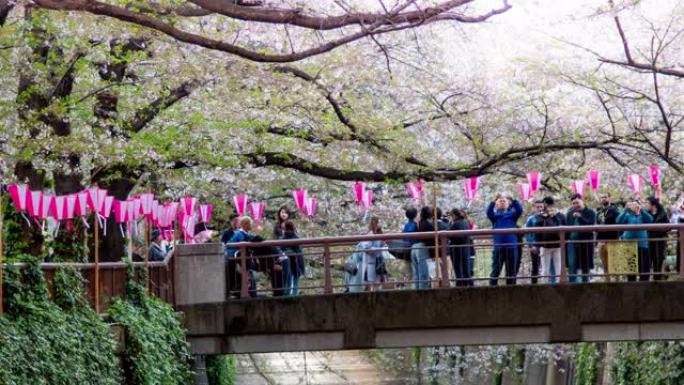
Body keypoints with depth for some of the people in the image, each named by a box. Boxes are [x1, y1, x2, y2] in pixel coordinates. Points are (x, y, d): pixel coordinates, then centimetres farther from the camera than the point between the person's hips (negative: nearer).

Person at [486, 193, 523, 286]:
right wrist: (494, 200, -27)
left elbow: (519, 210, -9)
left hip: (511, 246, 1)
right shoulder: (495, 215, 9)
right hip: (498, 247, -1)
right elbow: (488, 212, -13)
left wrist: (513, 200, -24)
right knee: (495, 270, -3)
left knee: (511, 270, 7)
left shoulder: (512, 214, 11)